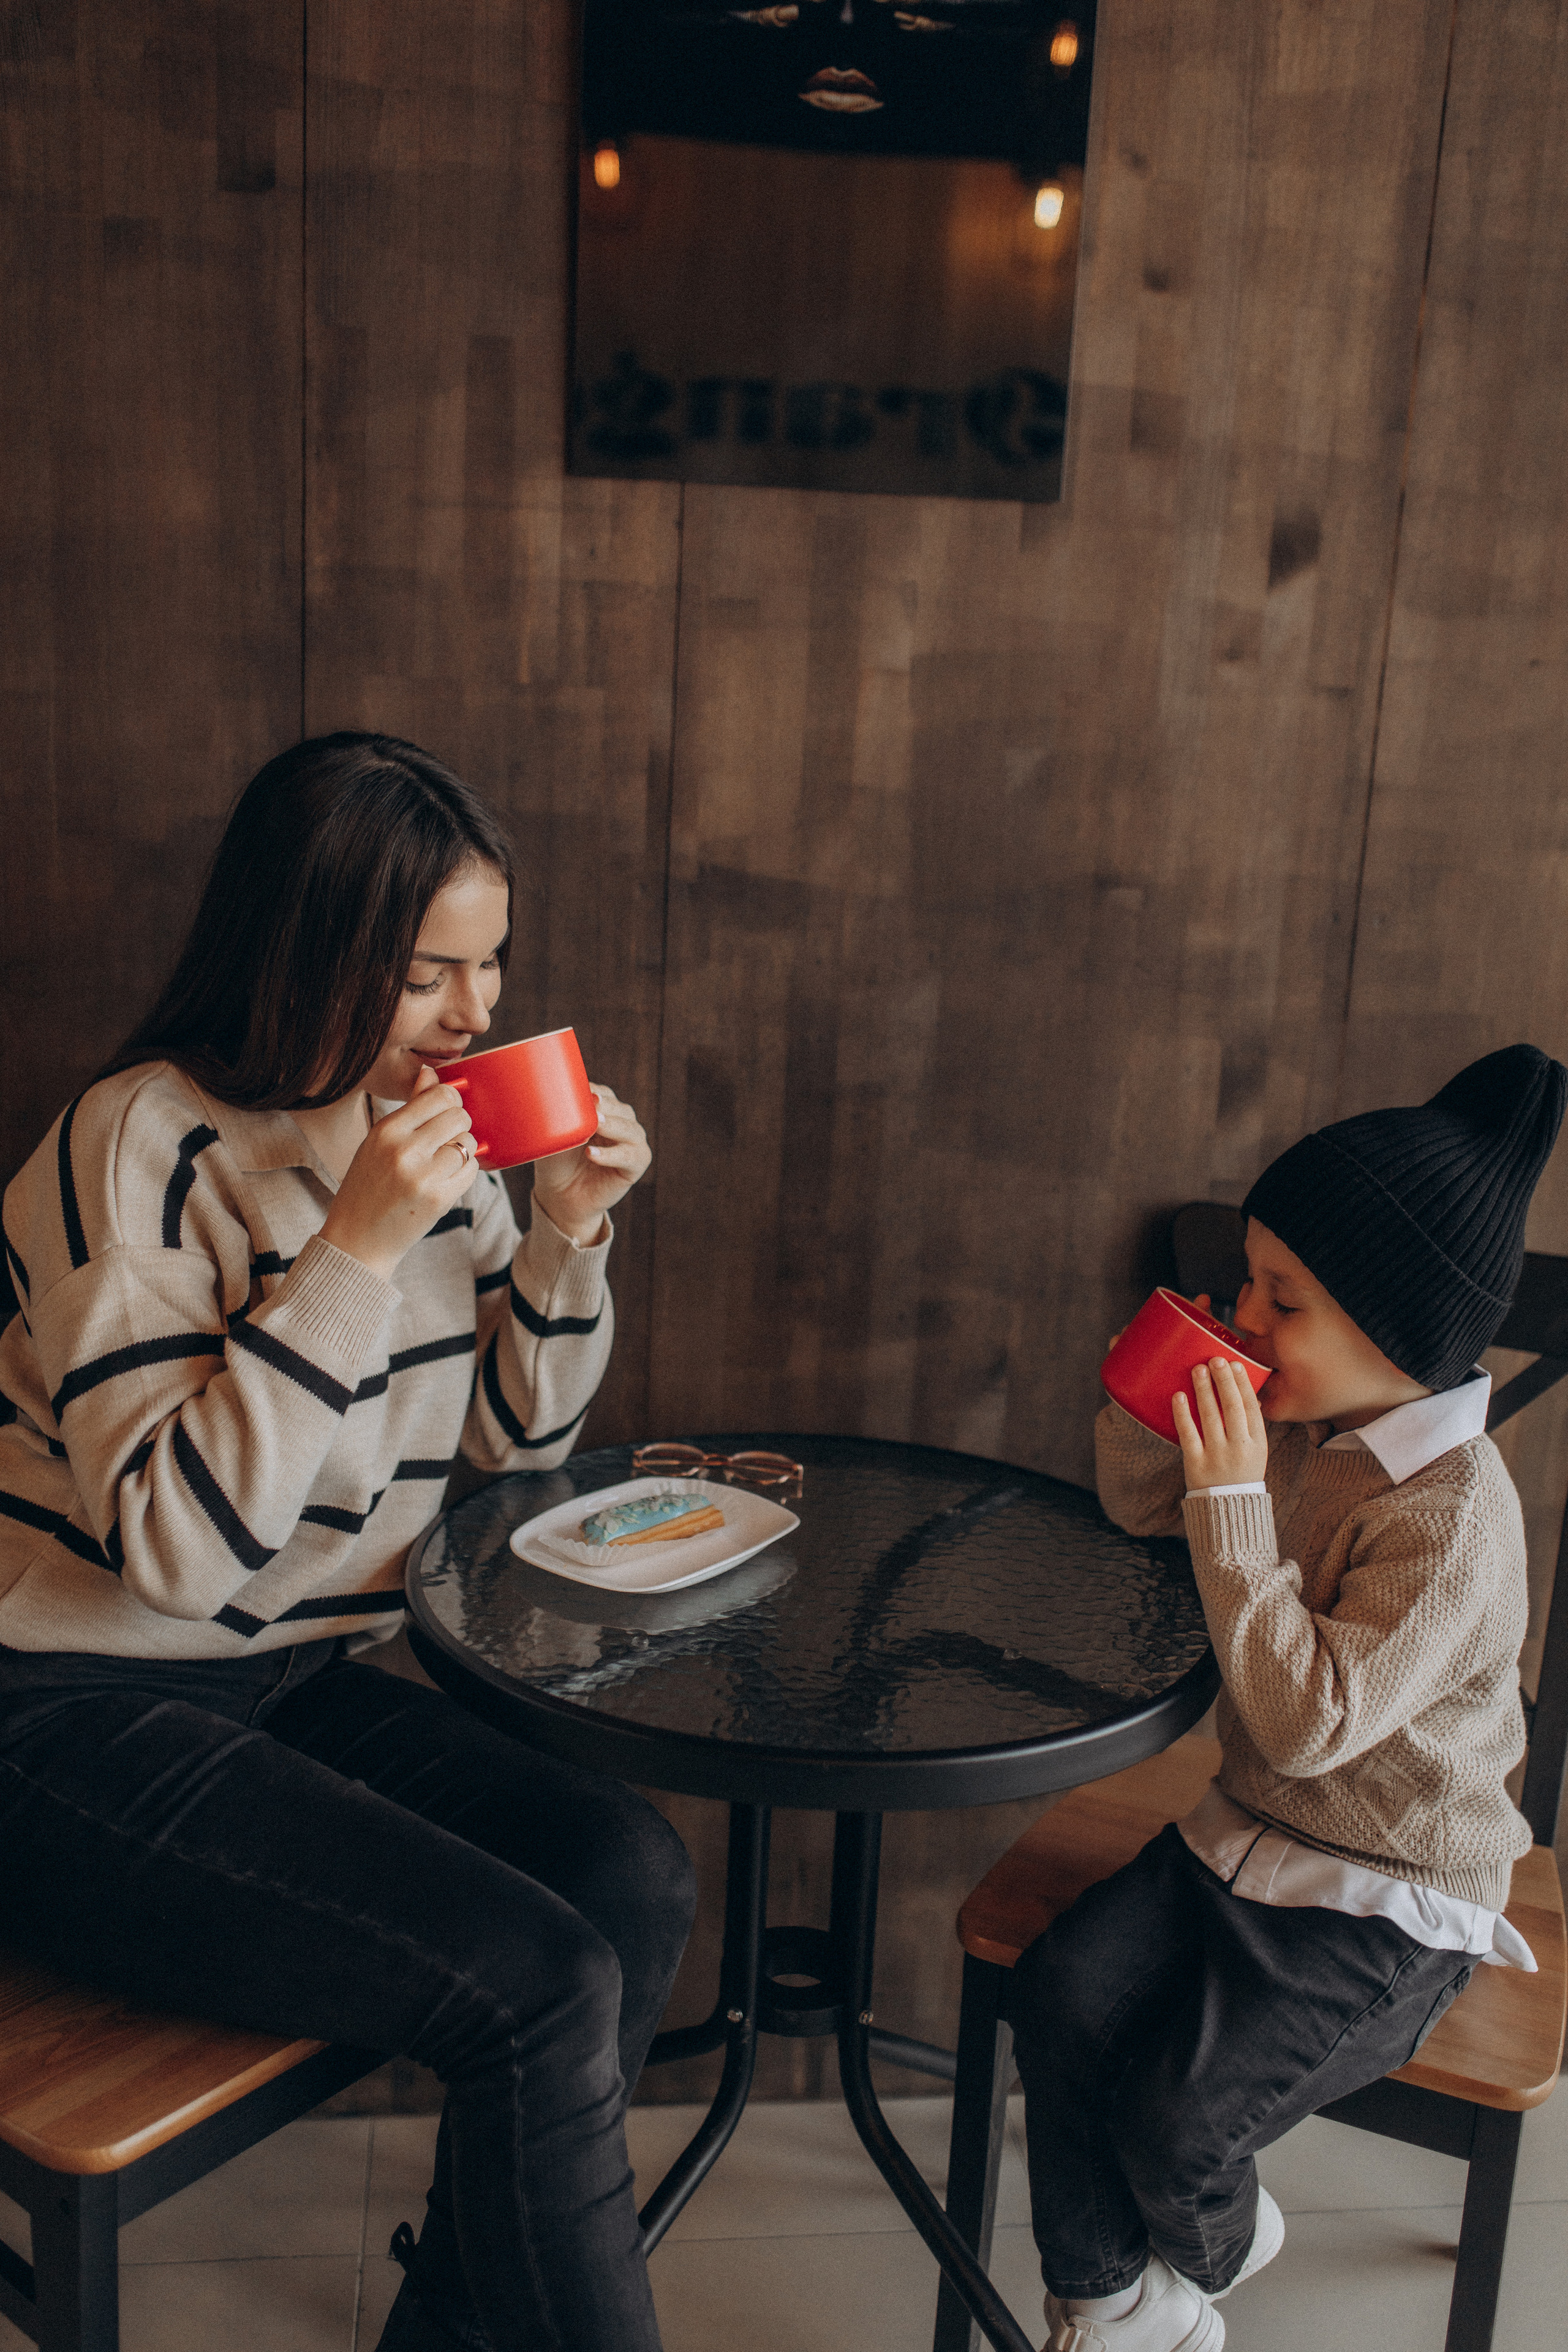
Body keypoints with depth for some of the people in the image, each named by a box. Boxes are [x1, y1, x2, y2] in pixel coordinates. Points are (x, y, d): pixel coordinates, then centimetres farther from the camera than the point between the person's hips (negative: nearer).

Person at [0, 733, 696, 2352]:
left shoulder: (429, 1126, 5)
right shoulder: (144, 1145, -18)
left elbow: (515, 1437, 11)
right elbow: (175, 1539, -24)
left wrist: (568, 1234, -6)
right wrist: (355, 1251, -28)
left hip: (295, 1679, 8)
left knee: (632, 1872, -10)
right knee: (540, 1984, -20)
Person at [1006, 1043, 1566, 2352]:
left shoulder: (1453, 1514, -27)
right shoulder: (1299, 1427, -3)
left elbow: (1311, 1723, -32)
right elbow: (1138, 1505, 14)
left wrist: (1233, 1503, -34)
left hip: (1388, 1908, -7)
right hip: (1253, 1830, 7)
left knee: (1174, 2114, -15)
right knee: (1062, 1996, -9)